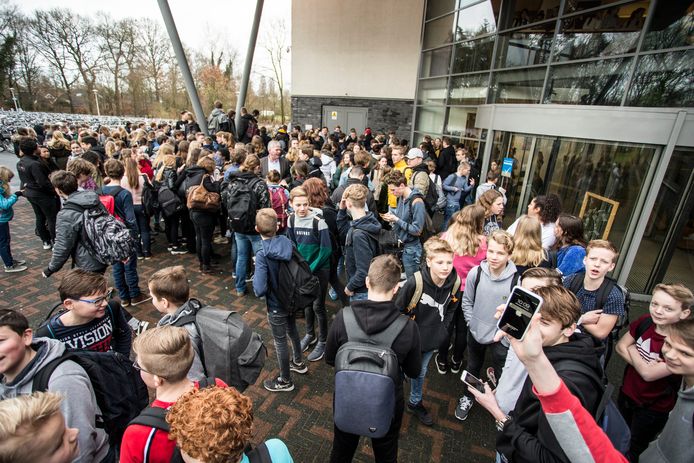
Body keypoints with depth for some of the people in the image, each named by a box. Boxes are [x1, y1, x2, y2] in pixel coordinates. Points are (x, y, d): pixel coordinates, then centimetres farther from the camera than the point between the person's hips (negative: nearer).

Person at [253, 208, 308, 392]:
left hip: (276, 307, -5)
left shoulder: (262, 255, -27)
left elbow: (259, 290, -29)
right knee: (292, 330, 29)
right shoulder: (288, 243, -12)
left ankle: (285, 381, 35)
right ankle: (298, 363, 52)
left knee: (280, 342, 15)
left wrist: (255, 277, -10)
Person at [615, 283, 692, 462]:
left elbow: (649, 374, -29)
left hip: (654, 408, -4)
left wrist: (632, 349, -15)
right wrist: (644, 364, -21)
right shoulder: (645, 321, -15)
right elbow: (620, 347, -6)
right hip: (627, 393, 4)